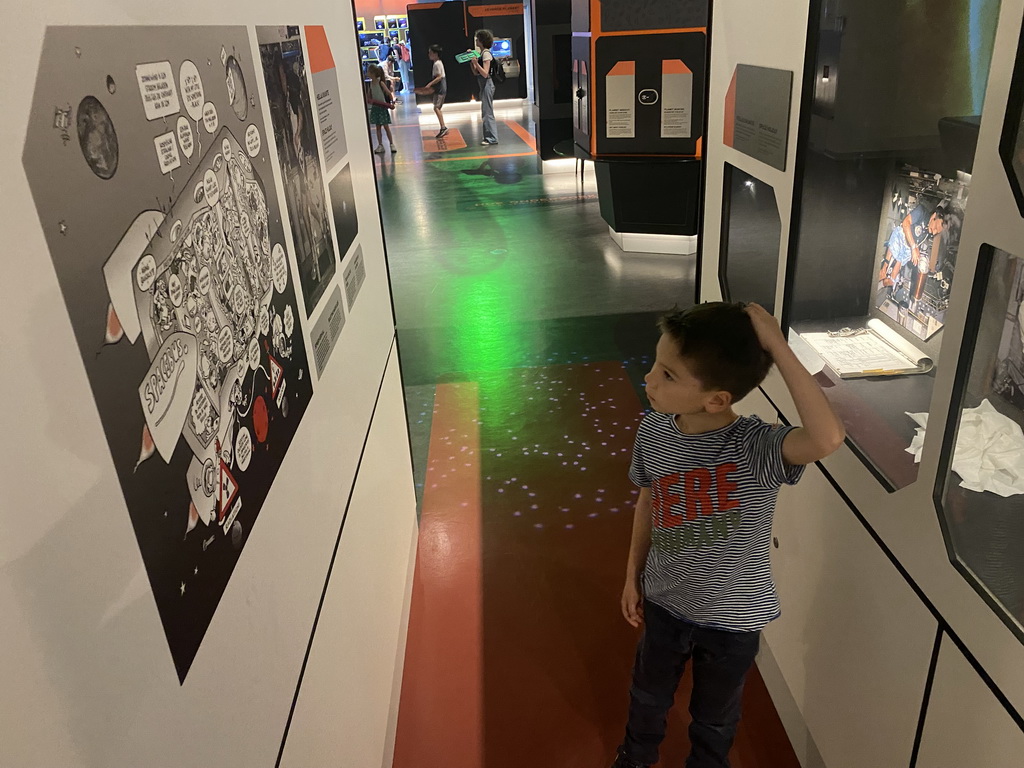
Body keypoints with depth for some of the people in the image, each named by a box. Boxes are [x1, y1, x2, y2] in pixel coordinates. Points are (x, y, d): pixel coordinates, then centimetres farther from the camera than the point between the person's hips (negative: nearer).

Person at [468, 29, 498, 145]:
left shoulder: (486, 53, -13)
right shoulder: (481, 53, 14)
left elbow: (485, 73, -19)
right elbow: (476, 72, 15)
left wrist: (476, 63, -25)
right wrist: (471, 61, 8)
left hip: (487, 84, -10)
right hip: (483, 85, 10)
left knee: (487, 112, -6)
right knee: (486, 112, 14)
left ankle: (491, 138, -3)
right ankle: (490, 136, 21)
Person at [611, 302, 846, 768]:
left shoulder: (757, 447, -31)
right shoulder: (654, 430, -17)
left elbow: (828, 438, -53)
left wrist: (778, 348, -48)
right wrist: (633, 576, 9)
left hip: (732, 618, -3)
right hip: (665, 601, 3)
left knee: (714, 717, 26)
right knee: (648, 695, 30)